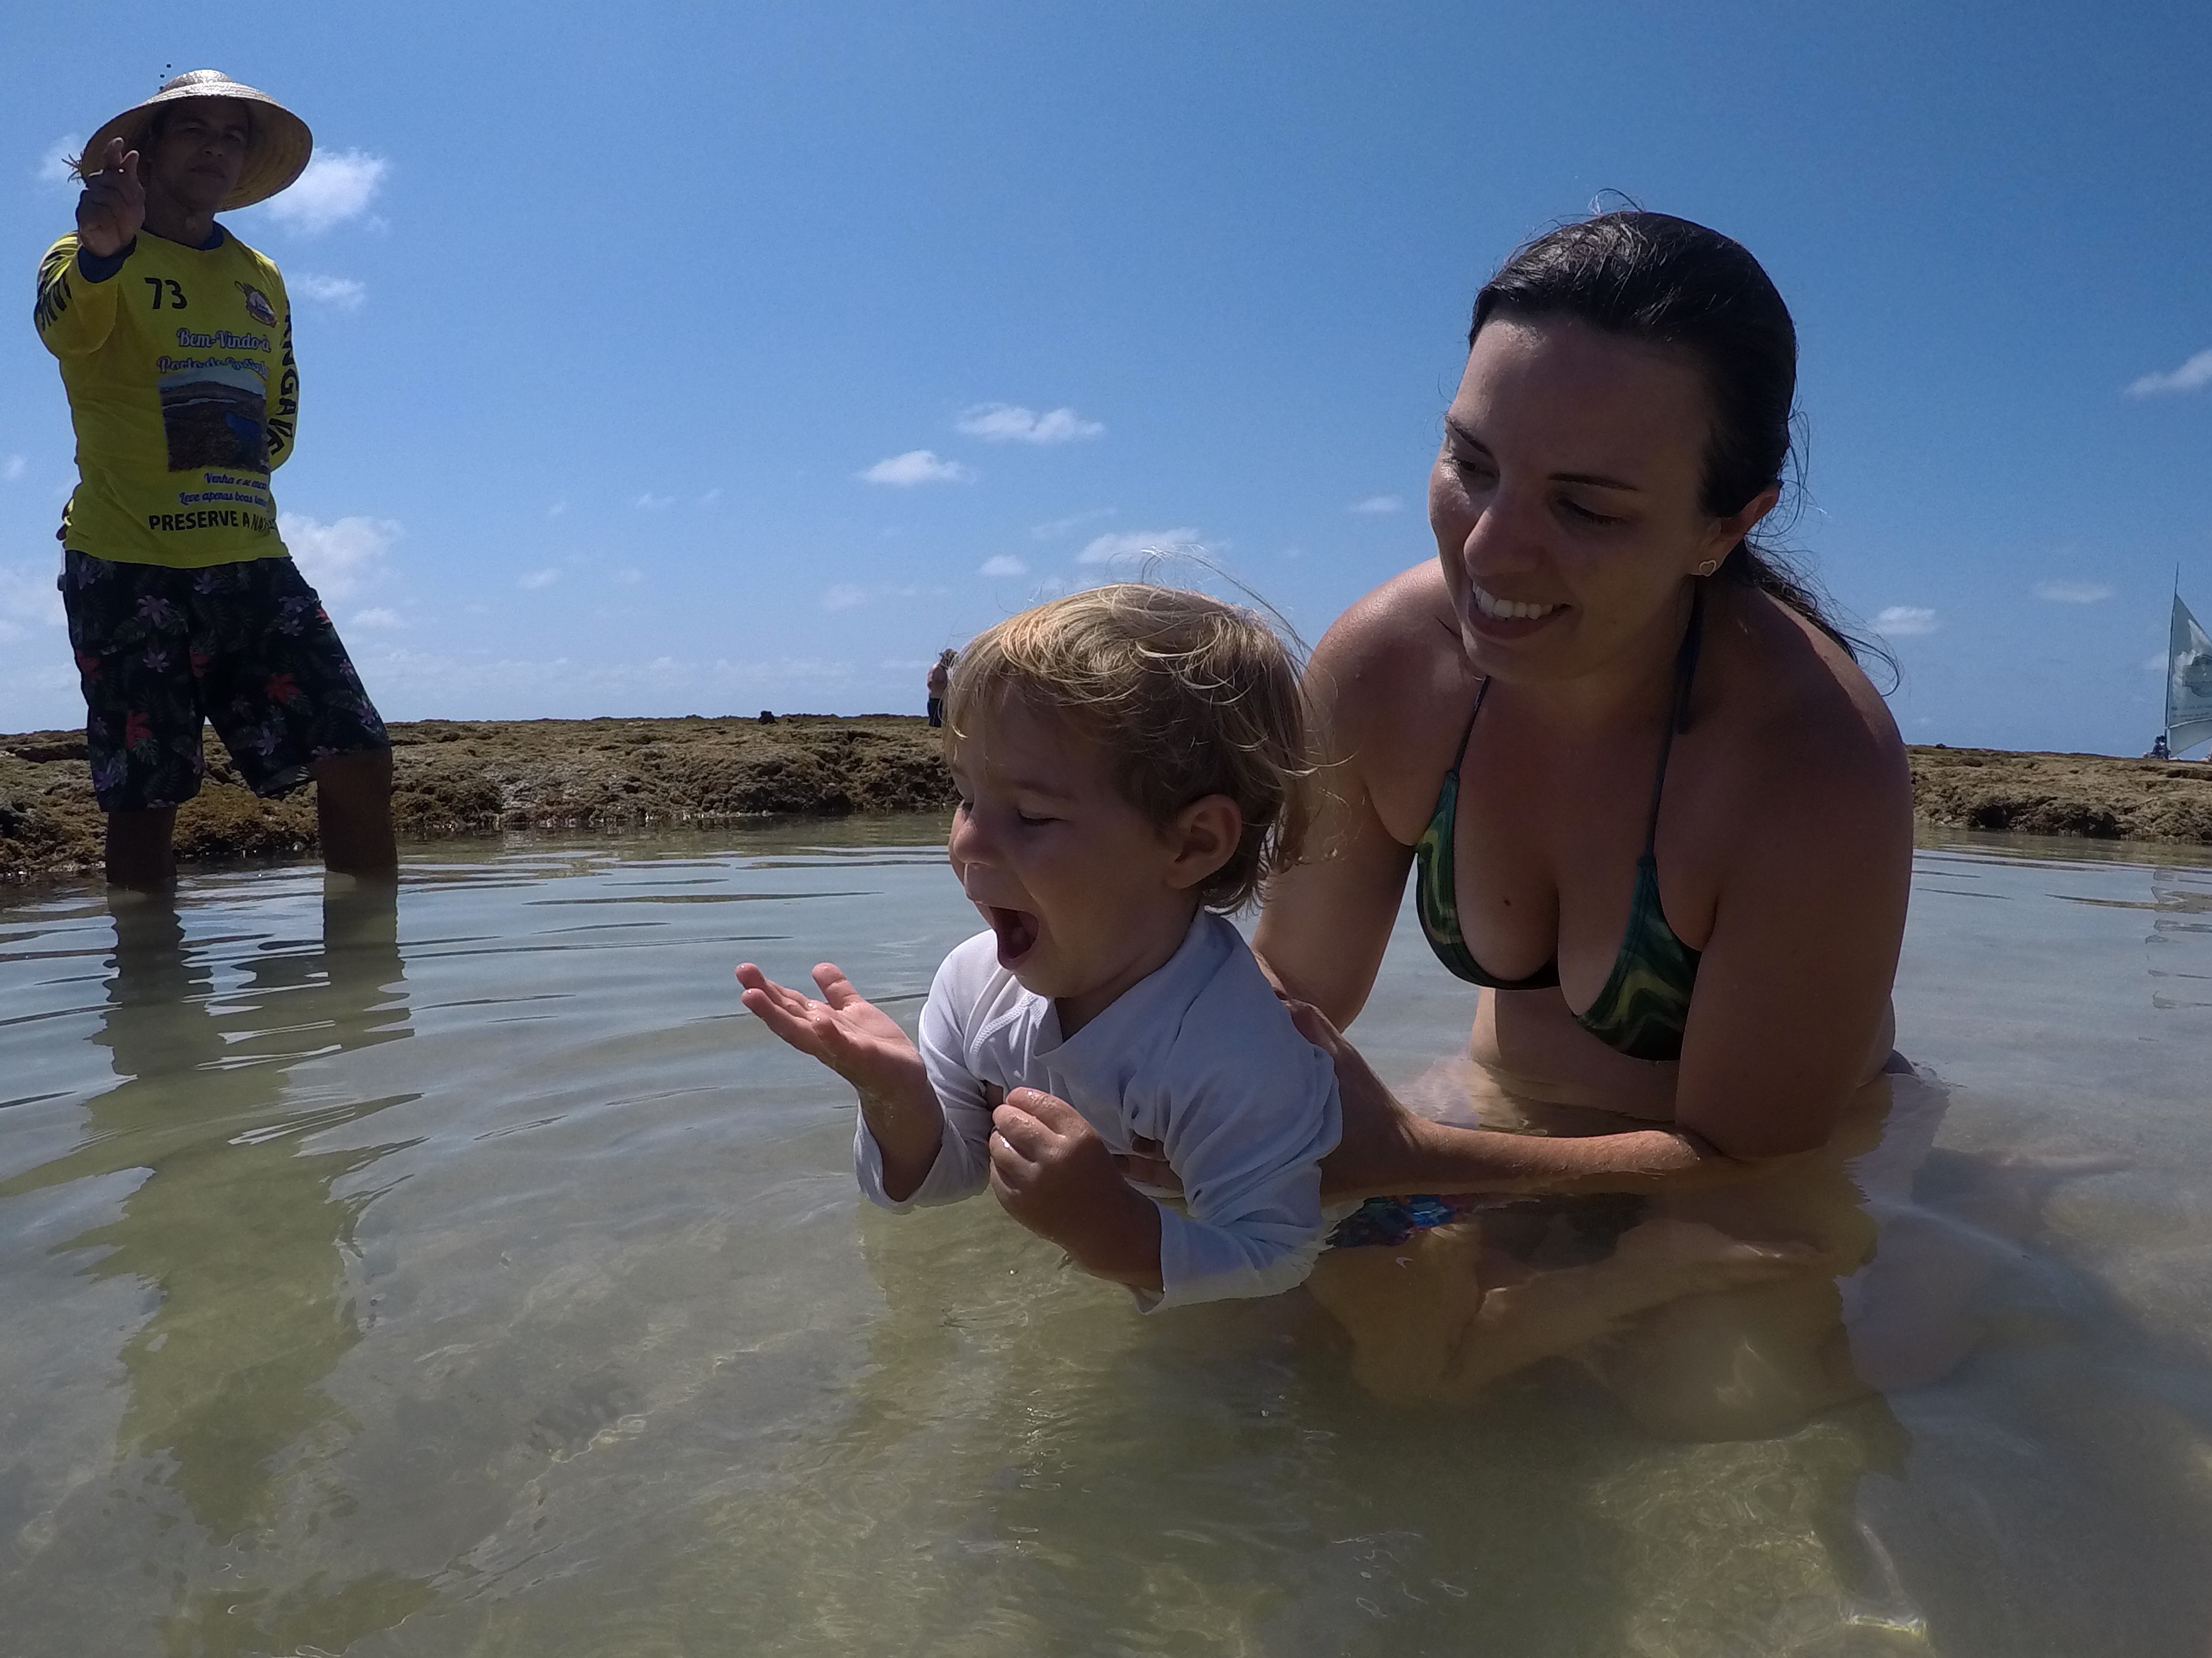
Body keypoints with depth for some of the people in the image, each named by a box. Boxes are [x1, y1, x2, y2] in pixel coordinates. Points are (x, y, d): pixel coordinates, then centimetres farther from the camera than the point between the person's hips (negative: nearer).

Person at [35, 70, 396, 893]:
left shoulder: (262, 280, 17)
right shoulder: (89, 260, -2)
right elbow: (64, 326, -27)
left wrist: (227, 475, 8)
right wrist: (102, 252, -47)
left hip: (252, 562, 5)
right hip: (127, 569, -5)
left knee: (359, 759, -5)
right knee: (145, 798, -3)